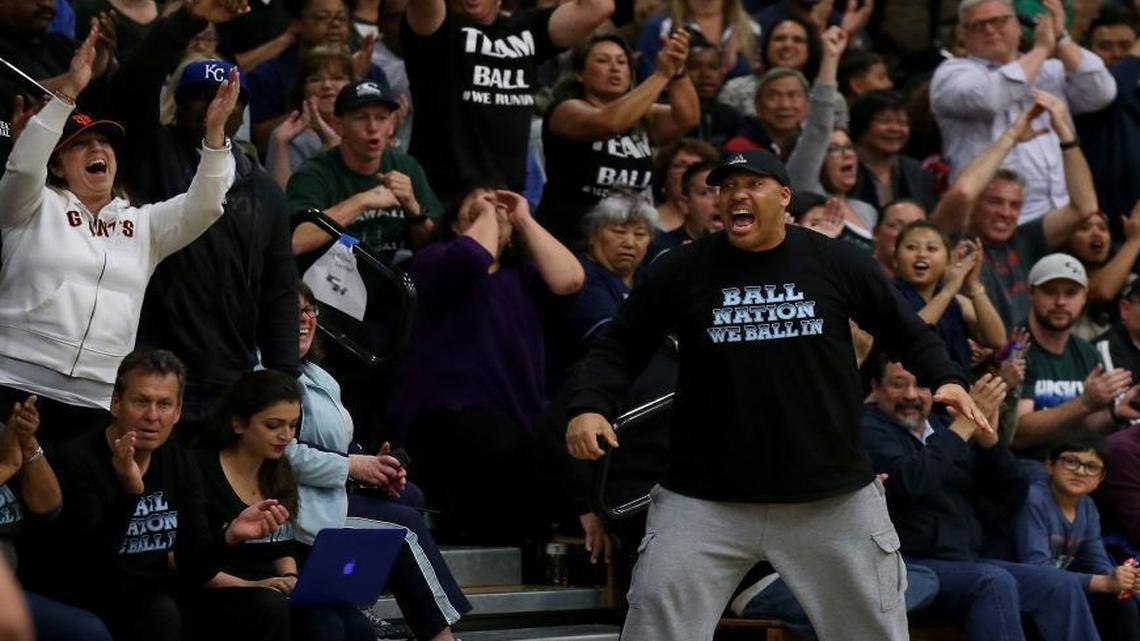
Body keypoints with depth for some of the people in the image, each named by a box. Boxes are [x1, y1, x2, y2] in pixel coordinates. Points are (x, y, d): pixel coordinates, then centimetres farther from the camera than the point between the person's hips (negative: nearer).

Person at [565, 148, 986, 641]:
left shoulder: (837, 263, 0)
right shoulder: (681, 270, -1)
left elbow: (903, 329, 12)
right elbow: (620, 345, 6)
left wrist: (944, 378, -5)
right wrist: (590, 406, -11)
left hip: (833, 494, 1)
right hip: (704, 497, 0)